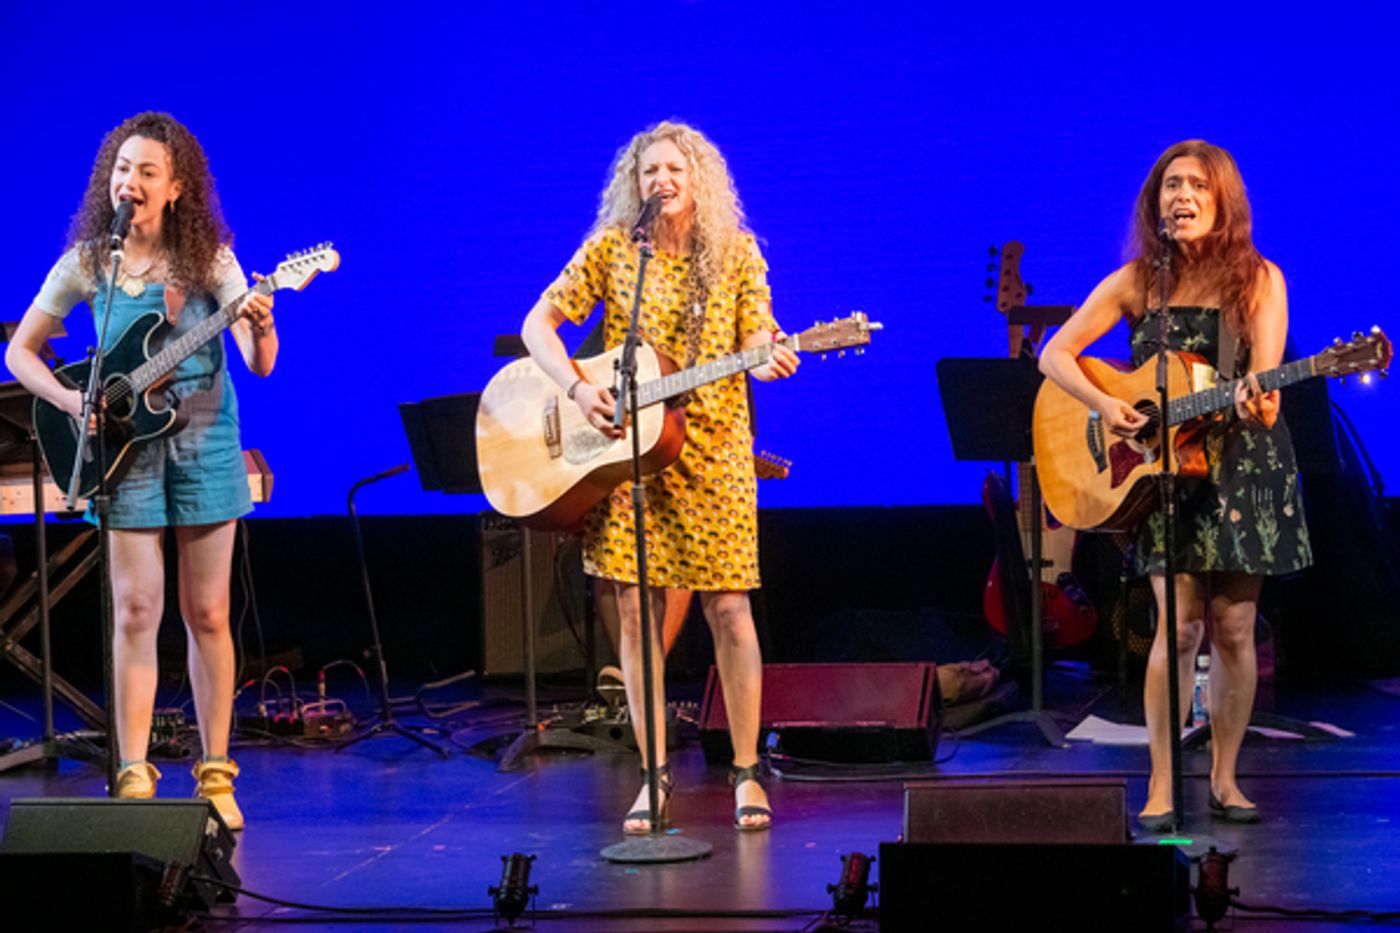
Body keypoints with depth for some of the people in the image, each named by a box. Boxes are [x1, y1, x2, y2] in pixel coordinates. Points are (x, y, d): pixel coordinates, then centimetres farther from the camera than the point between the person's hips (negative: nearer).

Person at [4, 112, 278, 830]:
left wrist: (261, 329, -32)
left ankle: (215, 774, 13)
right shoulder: (86, 263, -1)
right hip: (126, 449, 0)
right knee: (137, 613, -3)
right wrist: (74, 403, -10)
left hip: (204, 446, 0)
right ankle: (133, 777, 2)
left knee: (207, 615, 3)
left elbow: (259, 365, -10)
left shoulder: (208, 258, -4)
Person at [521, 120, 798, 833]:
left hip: (710, 448, 0)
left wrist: (770, 360, -24)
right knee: (635, 608, 0)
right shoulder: (609, 249, 2)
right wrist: (577, 388, -13)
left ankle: (746, 771, 8)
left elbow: (755, 342, 0)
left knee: (727, 608, -3)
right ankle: (654, 773, 10)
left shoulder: (735, 254, 4)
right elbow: (537, 324, 2)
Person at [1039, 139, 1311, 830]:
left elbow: (1264, 380, -9)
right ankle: (1161, 786, -5)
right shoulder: (1136, 282, 2)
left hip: (1243, 467, 0)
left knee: (1233, 628, 2)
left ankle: (1224, 779, 16)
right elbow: (1054, 354, 2)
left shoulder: (1258, 280, 0)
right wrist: (1103, 404, -15)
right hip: (1162, 468, 0)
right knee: (1180, 624, -11)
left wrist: (1256, 403, -33)